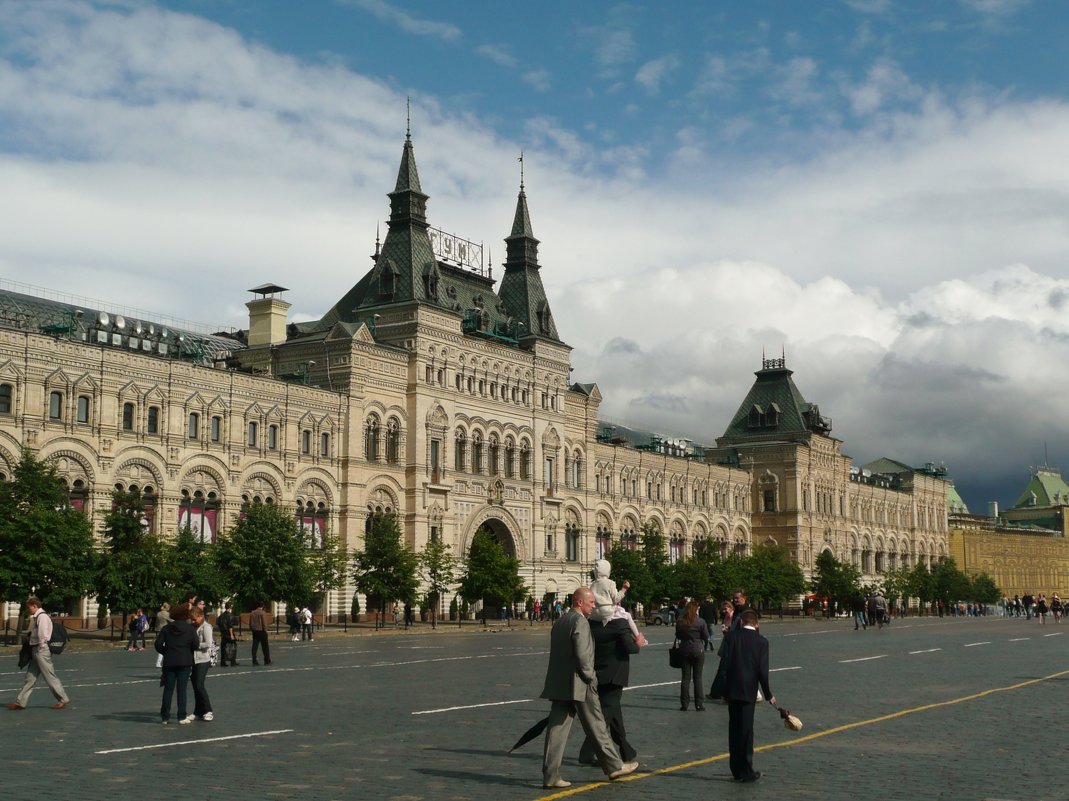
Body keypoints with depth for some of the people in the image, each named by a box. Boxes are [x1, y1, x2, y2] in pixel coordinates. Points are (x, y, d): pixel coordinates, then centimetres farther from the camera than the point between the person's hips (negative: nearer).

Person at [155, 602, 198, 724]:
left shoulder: (166, 628, 2)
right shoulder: (190, 629, -4)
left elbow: (158, 644, -3)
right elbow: (195, 645, -7)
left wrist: (165, 653, 11)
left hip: (169, 662, 2)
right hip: (185, 662, -2)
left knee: (168, 689, 7)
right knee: (182, 689, 1)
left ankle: (165, 717, 10)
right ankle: (182, 717, 0)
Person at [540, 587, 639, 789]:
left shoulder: (559, 622, 14)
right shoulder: (580, 622, -13)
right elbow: (582, 655, -21)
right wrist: (590, 677, -9)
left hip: (558, 685, 8)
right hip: (578, 685, -8)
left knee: (556, 729, 4)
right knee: (596, 727, 5)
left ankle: (550, 776, 2)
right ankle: (614, 766, 17)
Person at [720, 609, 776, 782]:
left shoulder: (732, 637, 1)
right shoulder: (761, 642, -3)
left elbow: (725, 664, -2)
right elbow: (763, 671, -6)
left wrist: (725, 688, 4)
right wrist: (768, 695, 5)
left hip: (732, 690, 2)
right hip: (748, 690, -2)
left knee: (734, 730, 10)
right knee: (746, 731, 2)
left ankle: (736, 770, 16)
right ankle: (746, 772, 5)